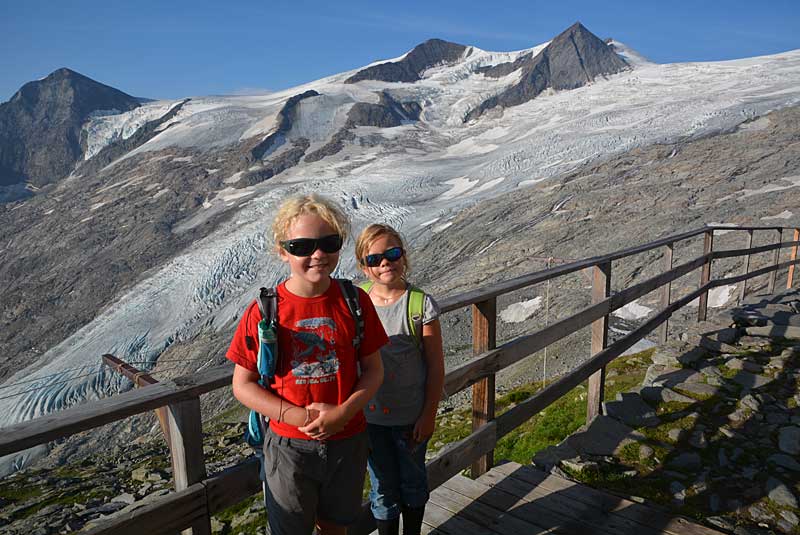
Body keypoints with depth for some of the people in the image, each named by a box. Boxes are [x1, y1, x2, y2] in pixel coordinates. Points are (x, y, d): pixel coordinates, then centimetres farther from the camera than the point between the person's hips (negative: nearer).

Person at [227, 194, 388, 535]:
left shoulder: (355, 301, -9)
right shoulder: (263, 312, -14)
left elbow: (373, 369, -4)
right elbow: (242, 384, -8)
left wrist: (344, 412, -20)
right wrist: (295, 416, -20)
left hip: (348, 441, 2)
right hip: (289, 446, -1)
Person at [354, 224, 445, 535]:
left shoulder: (421, 305, -15)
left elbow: (436, 366, -9)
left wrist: (429, 415, -8)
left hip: (411, 415, -1)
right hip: (369, 414, 1)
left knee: (412, 482, 22)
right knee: (383, 488, 17)